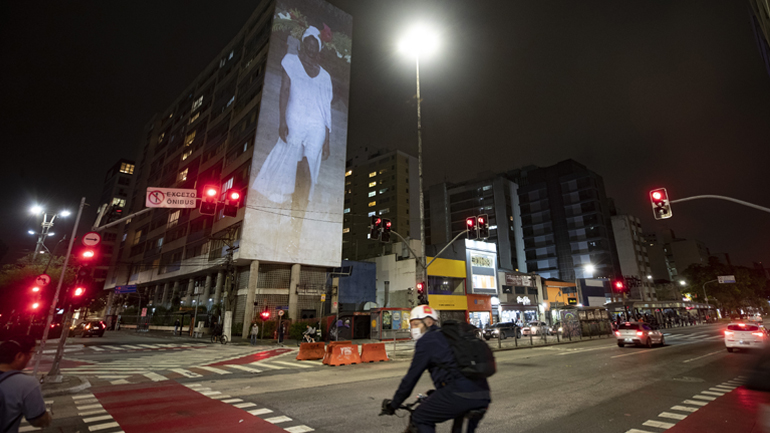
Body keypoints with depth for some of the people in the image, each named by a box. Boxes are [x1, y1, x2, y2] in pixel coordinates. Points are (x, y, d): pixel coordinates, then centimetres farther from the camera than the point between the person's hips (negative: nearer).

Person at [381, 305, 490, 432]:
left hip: (459, 395, -8)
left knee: (420, 419, 9)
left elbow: (411, 377, 2)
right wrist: (433, 393, 47)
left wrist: (393, 404, 14)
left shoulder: (427, 341, 1)